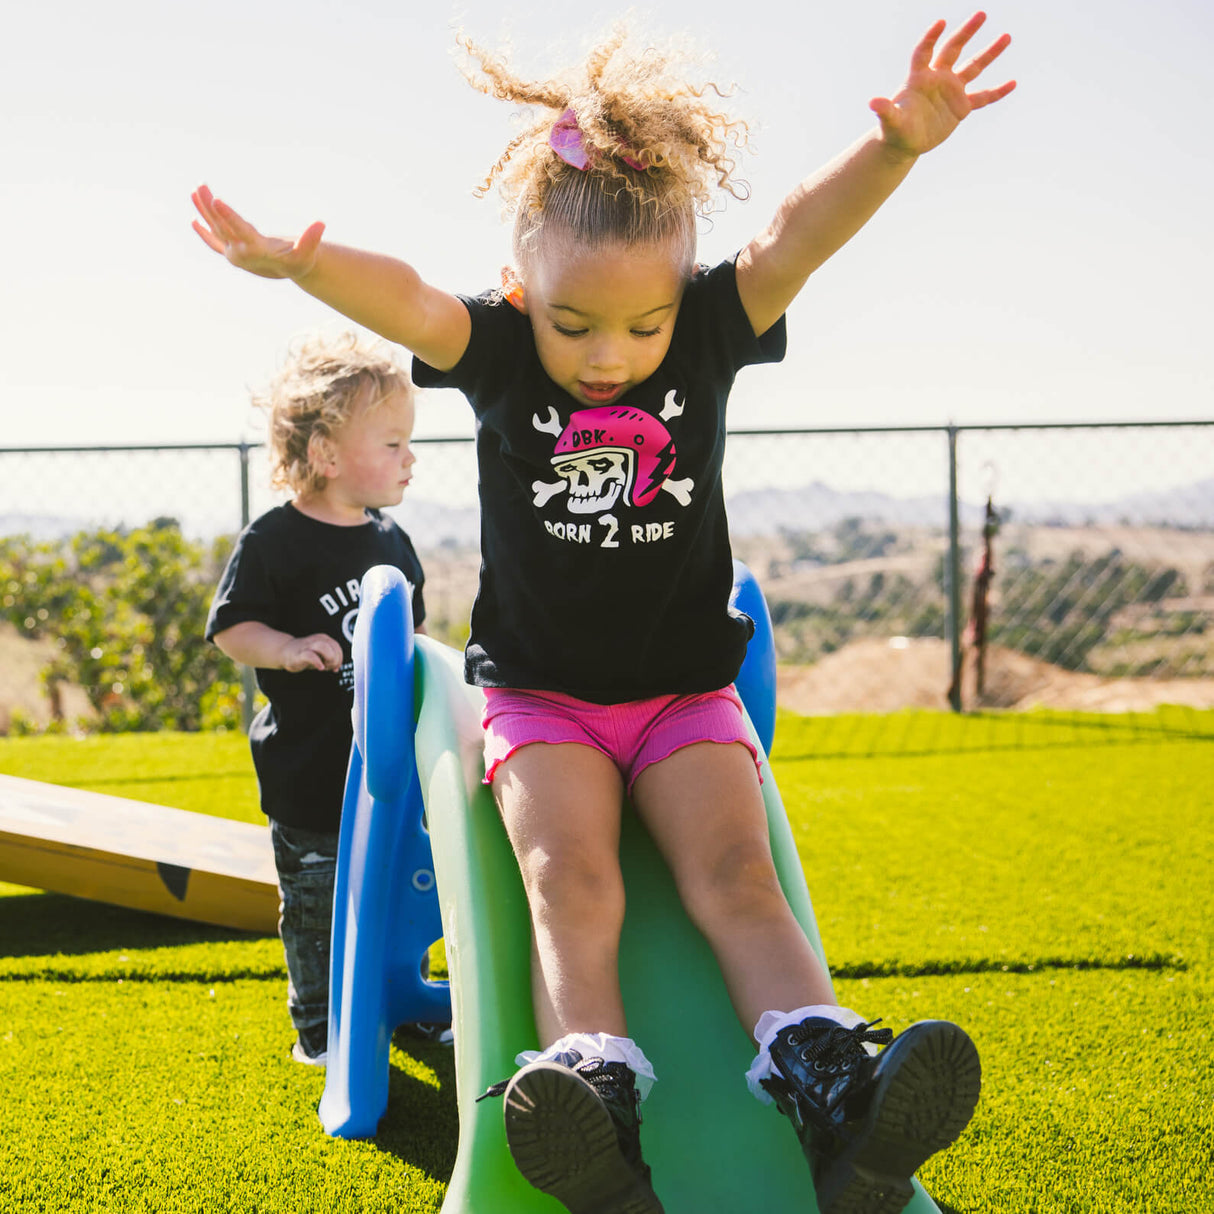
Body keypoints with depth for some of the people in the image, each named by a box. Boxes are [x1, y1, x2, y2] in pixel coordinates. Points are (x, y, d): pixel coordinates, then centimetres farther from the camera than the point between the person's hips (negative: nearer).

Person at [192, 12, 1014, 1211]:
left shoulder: (713, 337, -6)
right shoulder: (495, 353, -8)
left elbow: (796, 236, -24)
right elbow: (402, 297, -28)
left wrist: (896, 147, -43)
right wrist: (298, 261, -51)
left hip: (684, 687, 1)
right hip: (540, 689, 0)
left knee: (734, 870, -19)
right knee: (569, 876, -23)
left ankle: (831, 1093, -34)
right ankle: (595, 1096, -41)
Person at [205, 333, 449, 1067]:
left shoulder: (391, 541, 7)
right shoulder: (275, 542, -12)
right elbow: (231, 626, -11)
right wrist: (287, 649, -26)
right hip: (310, 766, -6)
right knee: (318, 901, 4)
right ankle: (321, 1025, 19)